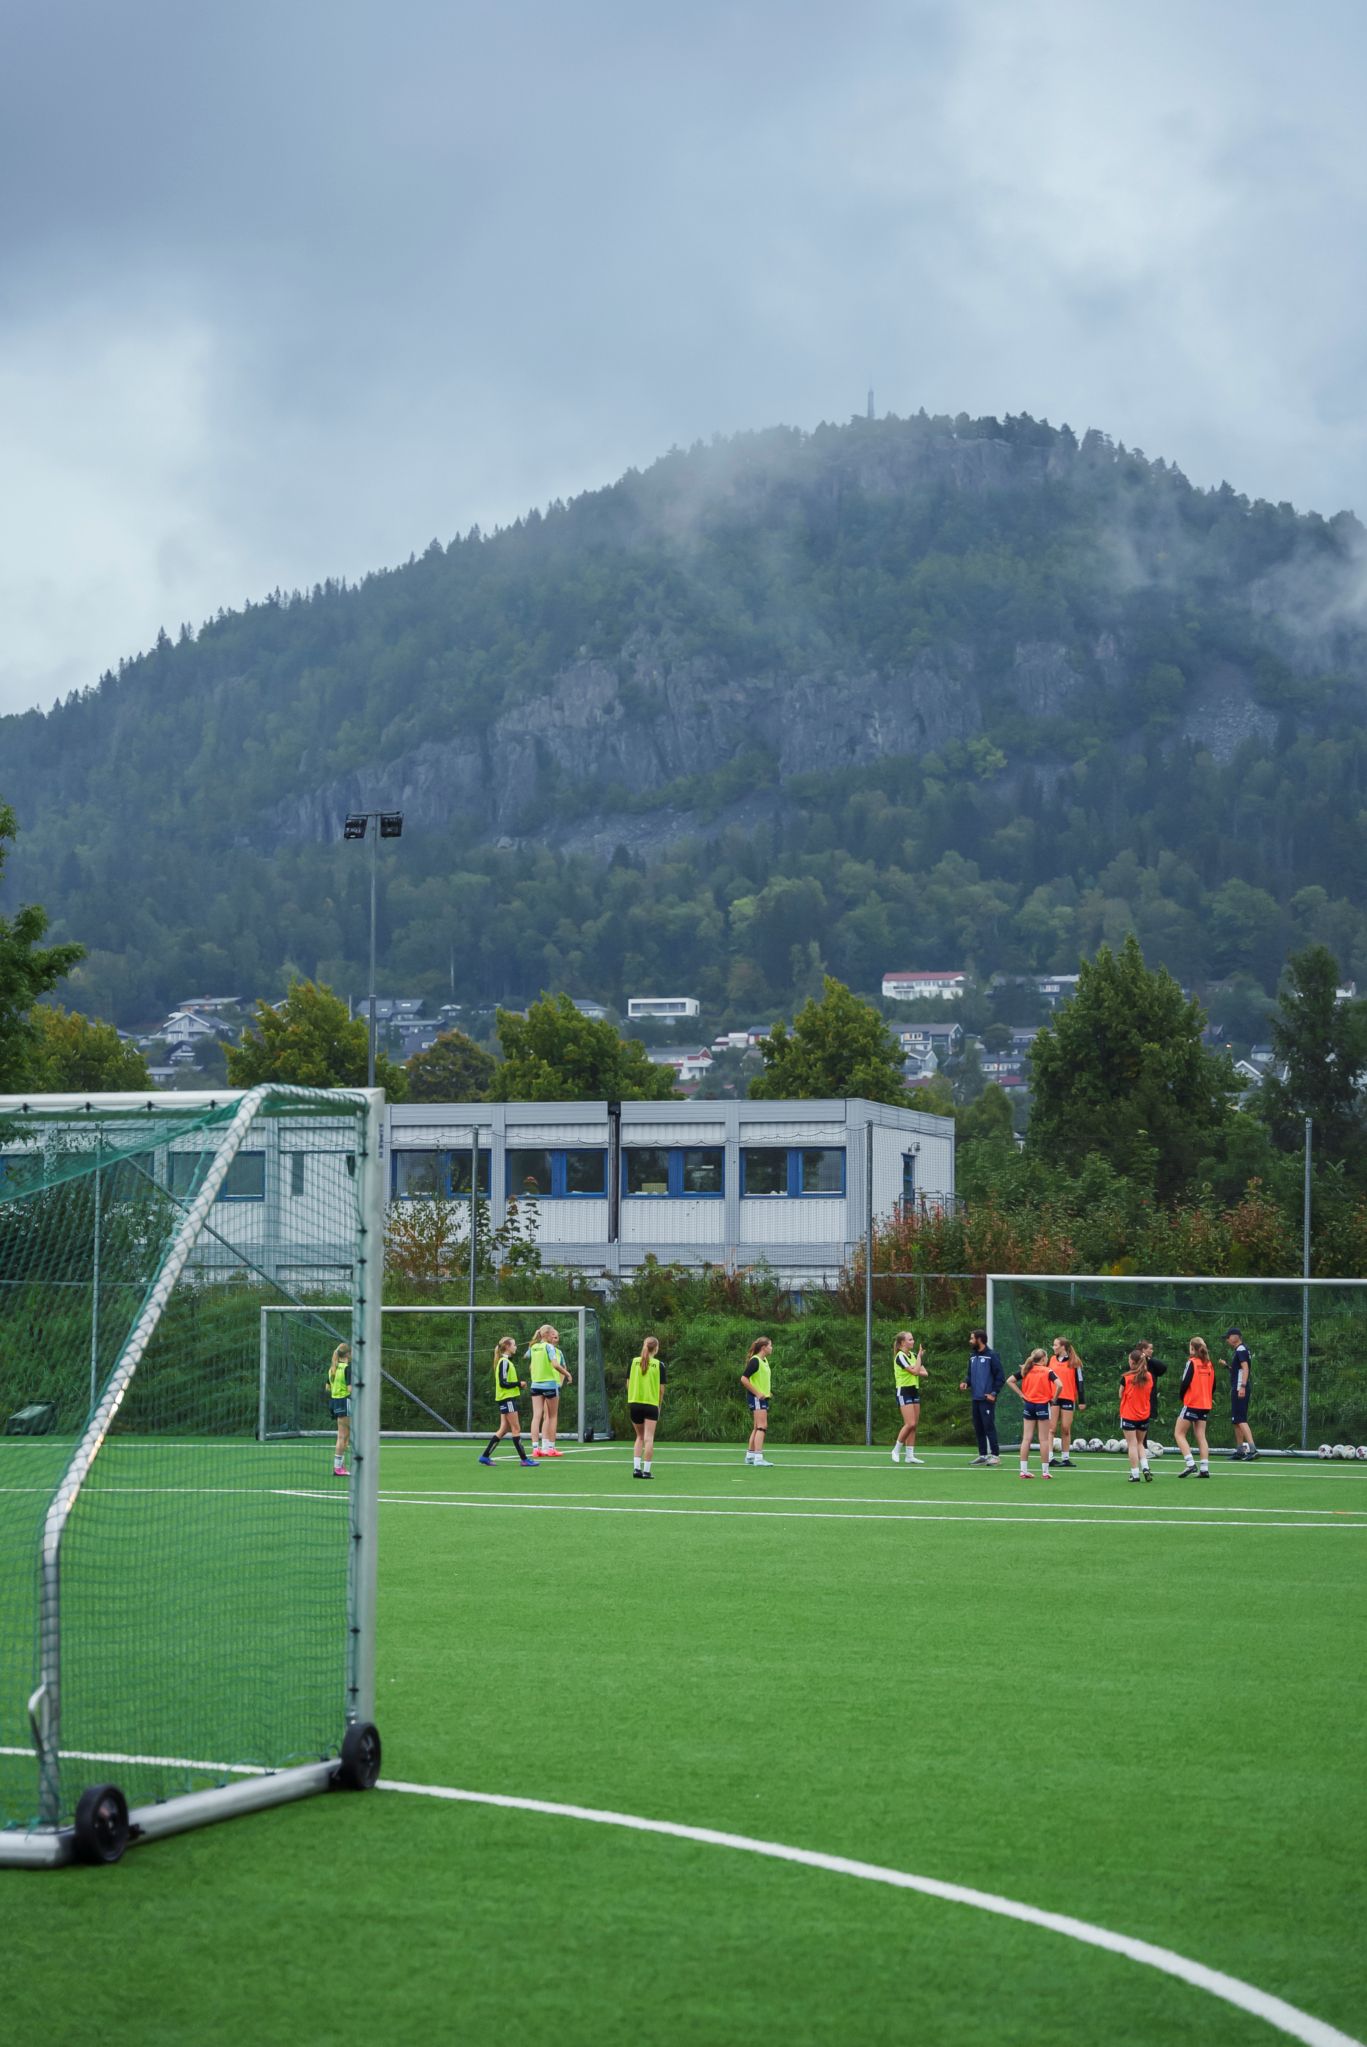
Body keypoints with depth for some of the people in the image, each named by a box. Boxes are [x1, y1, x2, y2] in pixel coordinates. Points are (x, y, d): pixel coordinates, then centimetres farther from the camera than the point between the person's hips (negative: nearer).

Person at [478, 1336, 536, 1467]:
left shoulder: (506, 1362, 16)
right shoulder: (504, 1362, -14)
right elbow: (502, 1383, -19)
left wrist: (519, 1385, 5)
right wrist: (519, 1384, -16)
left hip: (506, 1399, 10)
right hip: (507, 1398, -10)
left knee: (504, 1429, 9)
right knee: (516, 1429, -7)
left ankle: (485, 1456, 9)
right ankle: (524, 1459, -6)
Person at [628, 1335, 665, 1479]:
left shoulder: (633, 1362, 3)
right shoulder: (659, 1365, -4)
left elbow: (628, 1384, 5)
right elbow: (661, 1388, -3)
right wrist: (659, 1403, 10)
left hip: (634, 1403, 3)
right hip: (651, 1404, -3)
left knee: (640, 1437, 16)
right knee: (649, 1438, -2)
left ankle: (636, 1468, 6)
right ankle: (646, 1470, -5)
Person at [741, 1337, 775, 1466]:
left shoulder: (764, 1360, 13)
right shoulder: (755, 1361, -15)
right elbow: (744, 1379, -21)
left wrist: (766, 1392, 14)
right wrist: (757, 1393, -20)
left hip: (763, 1397, 10)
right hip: (756, 1398, -10)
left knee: (757, 1428, 13)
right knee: (762, 1426, -15)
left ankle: (750, 1455, 19)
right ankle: (758, 1457, -19)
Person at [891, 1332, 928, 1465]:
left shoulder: (913, 1355, 12)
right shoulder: (900, 1356, -12)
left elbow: (925, 1373, 8)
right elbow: (915, 1371, -22)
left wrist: (917, 1372, -13)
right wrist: (920, 1355, -13)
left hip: (914, 1391, 8)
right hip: (904, 1391, -8)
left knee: (914, 1425, 4)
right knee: (910, 1424, -15)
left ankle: (910, 1455, 5)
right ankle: (896, 1450, -2)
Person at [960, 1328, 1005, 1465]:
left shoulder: (991, 1356, -7)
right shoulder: (972, 1356, 15)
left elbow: (1000, 1377, -8)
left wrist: (994, 1393, -13)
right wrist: (965, 1382, 1)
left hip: (987, 1399, -7)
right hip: (975, 1398, 7)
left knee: (989, 1426, -9)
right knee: (978, 1428, 10)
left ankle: (995, 1455, -6)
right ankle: (982, 1454, 17)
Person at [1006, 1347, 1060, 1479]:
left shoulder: (1026, 1371, 5)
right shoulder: (1048, 1371, -6)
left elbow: (1010, 1381, 2)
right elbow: (1059, 1385, -20)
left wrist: (1021, 1394, 3)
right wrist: (1054, 1399, -6)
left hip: (1028, 1404, 4)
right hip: (1043, 1405, -4)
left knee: (1026, 1438, 6)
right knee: (1044, 1439, 2)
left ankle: (1024, 1470, 4)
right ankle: (1045, 1471, 4)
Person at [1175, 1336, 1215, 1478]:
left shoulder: (1192, 1362, -11)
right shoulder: (1209, 1365, 7)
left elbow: (1185, 1382, -15)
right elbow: (1213, 1385, 10)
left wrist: (1182, 1397, 1)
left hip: (1192, 1404, -6)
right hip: (1205, 1405, 6)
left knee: (1179, 1434, 1)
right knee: (1201, 1436, 9)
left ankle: (1190, 1463, -12)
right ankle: (1204, 1468, 1)